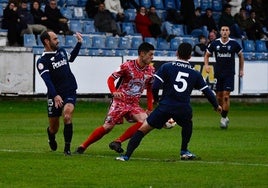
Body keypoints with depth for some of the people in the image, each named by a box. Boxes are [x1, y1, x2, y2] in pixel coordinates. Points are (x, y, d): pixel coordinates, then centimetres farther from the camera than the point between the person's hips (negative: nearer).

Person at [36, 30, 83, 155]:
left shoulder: (61, 51, 10)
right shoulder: (42, 61, -9)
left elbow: (71, 58, 36)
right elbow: (47, 80, -23)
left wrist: (79, 43, 29)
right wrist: (55, 96, -35)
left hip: (70, 92, 3)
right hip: (54, 96, -3)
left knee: (67, 116, -25)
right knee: (54, 128, 6)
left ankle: (67, 148, -18)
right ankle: (52, 140, 43)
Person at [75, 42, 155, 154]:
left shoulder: (150, 70, 2)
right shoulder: (127, 66, -12)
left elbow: (150, 89, 14)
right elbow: (111, 79, -7)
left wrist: (149, 108, 9)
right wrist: (114, 91, -26)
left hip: (134, 104, 5)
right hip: (120, 102, -4)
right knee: (107, 127, -10)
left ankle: (117, 142, -12)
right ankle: (83, 146, 5)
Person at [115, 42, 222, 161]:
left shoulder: (166, 67, 4)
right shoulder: (195, 73, 12)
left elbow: (155, 86, -4)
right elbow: (207, 91, 18)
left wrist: (156, 99, 17)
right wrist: (216, 106, 34)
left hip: (165, 106, -2)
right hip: (184, 109, 2)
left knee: (143, 128, 2)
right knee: (187, 124, 37)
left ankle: (127, 155, -8)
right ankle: (184, 151, 34)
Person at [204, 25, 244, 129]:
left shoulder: (234, 43, -4)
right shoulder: (215, 43, -1)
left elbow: (240, 55, 11)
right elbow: (207, 54, 11)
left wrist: (241, 69, 9)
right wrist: (206, 65, -7)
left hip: (229, 74, -2)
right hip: (218, 74, 2)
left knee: (226, 96, -11)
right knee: (219, 97, 4)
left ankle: (224, 118, -2)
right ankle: (224, 117, 20)